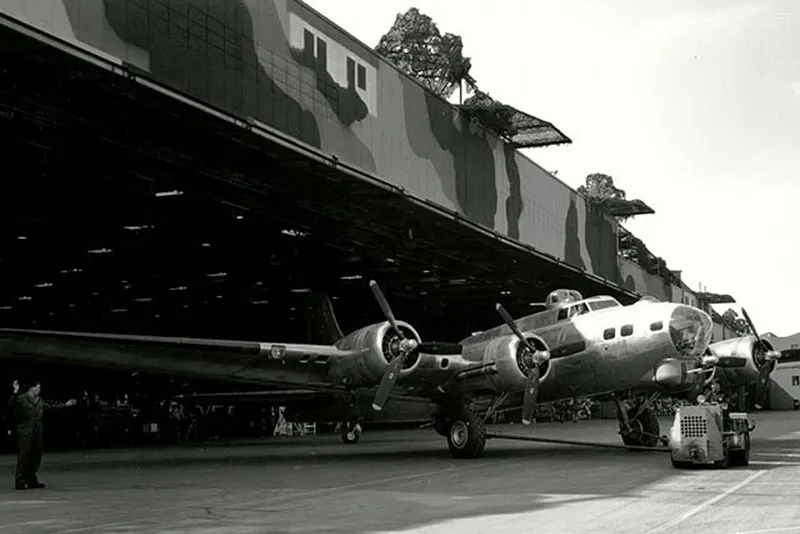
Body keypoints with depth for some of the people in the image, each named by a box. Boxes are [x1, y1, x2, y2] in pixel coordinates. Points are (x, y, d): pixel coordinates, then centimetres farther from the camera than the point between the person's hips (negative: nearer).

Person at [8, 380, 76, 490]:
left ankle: (31, 480, 19)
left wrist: (65, 405, 31)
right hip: (25, 434, -7)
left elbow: (50, 407, 28)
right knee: (24, 457, -7)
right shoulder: (21, 398, -5)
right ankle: (20, 482, -3)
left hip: (37, 434, 7)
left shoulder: (39, 401, 17)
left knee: (35, 457, 9)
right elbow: (11, 404, -22)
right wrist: (15, 392, -36)